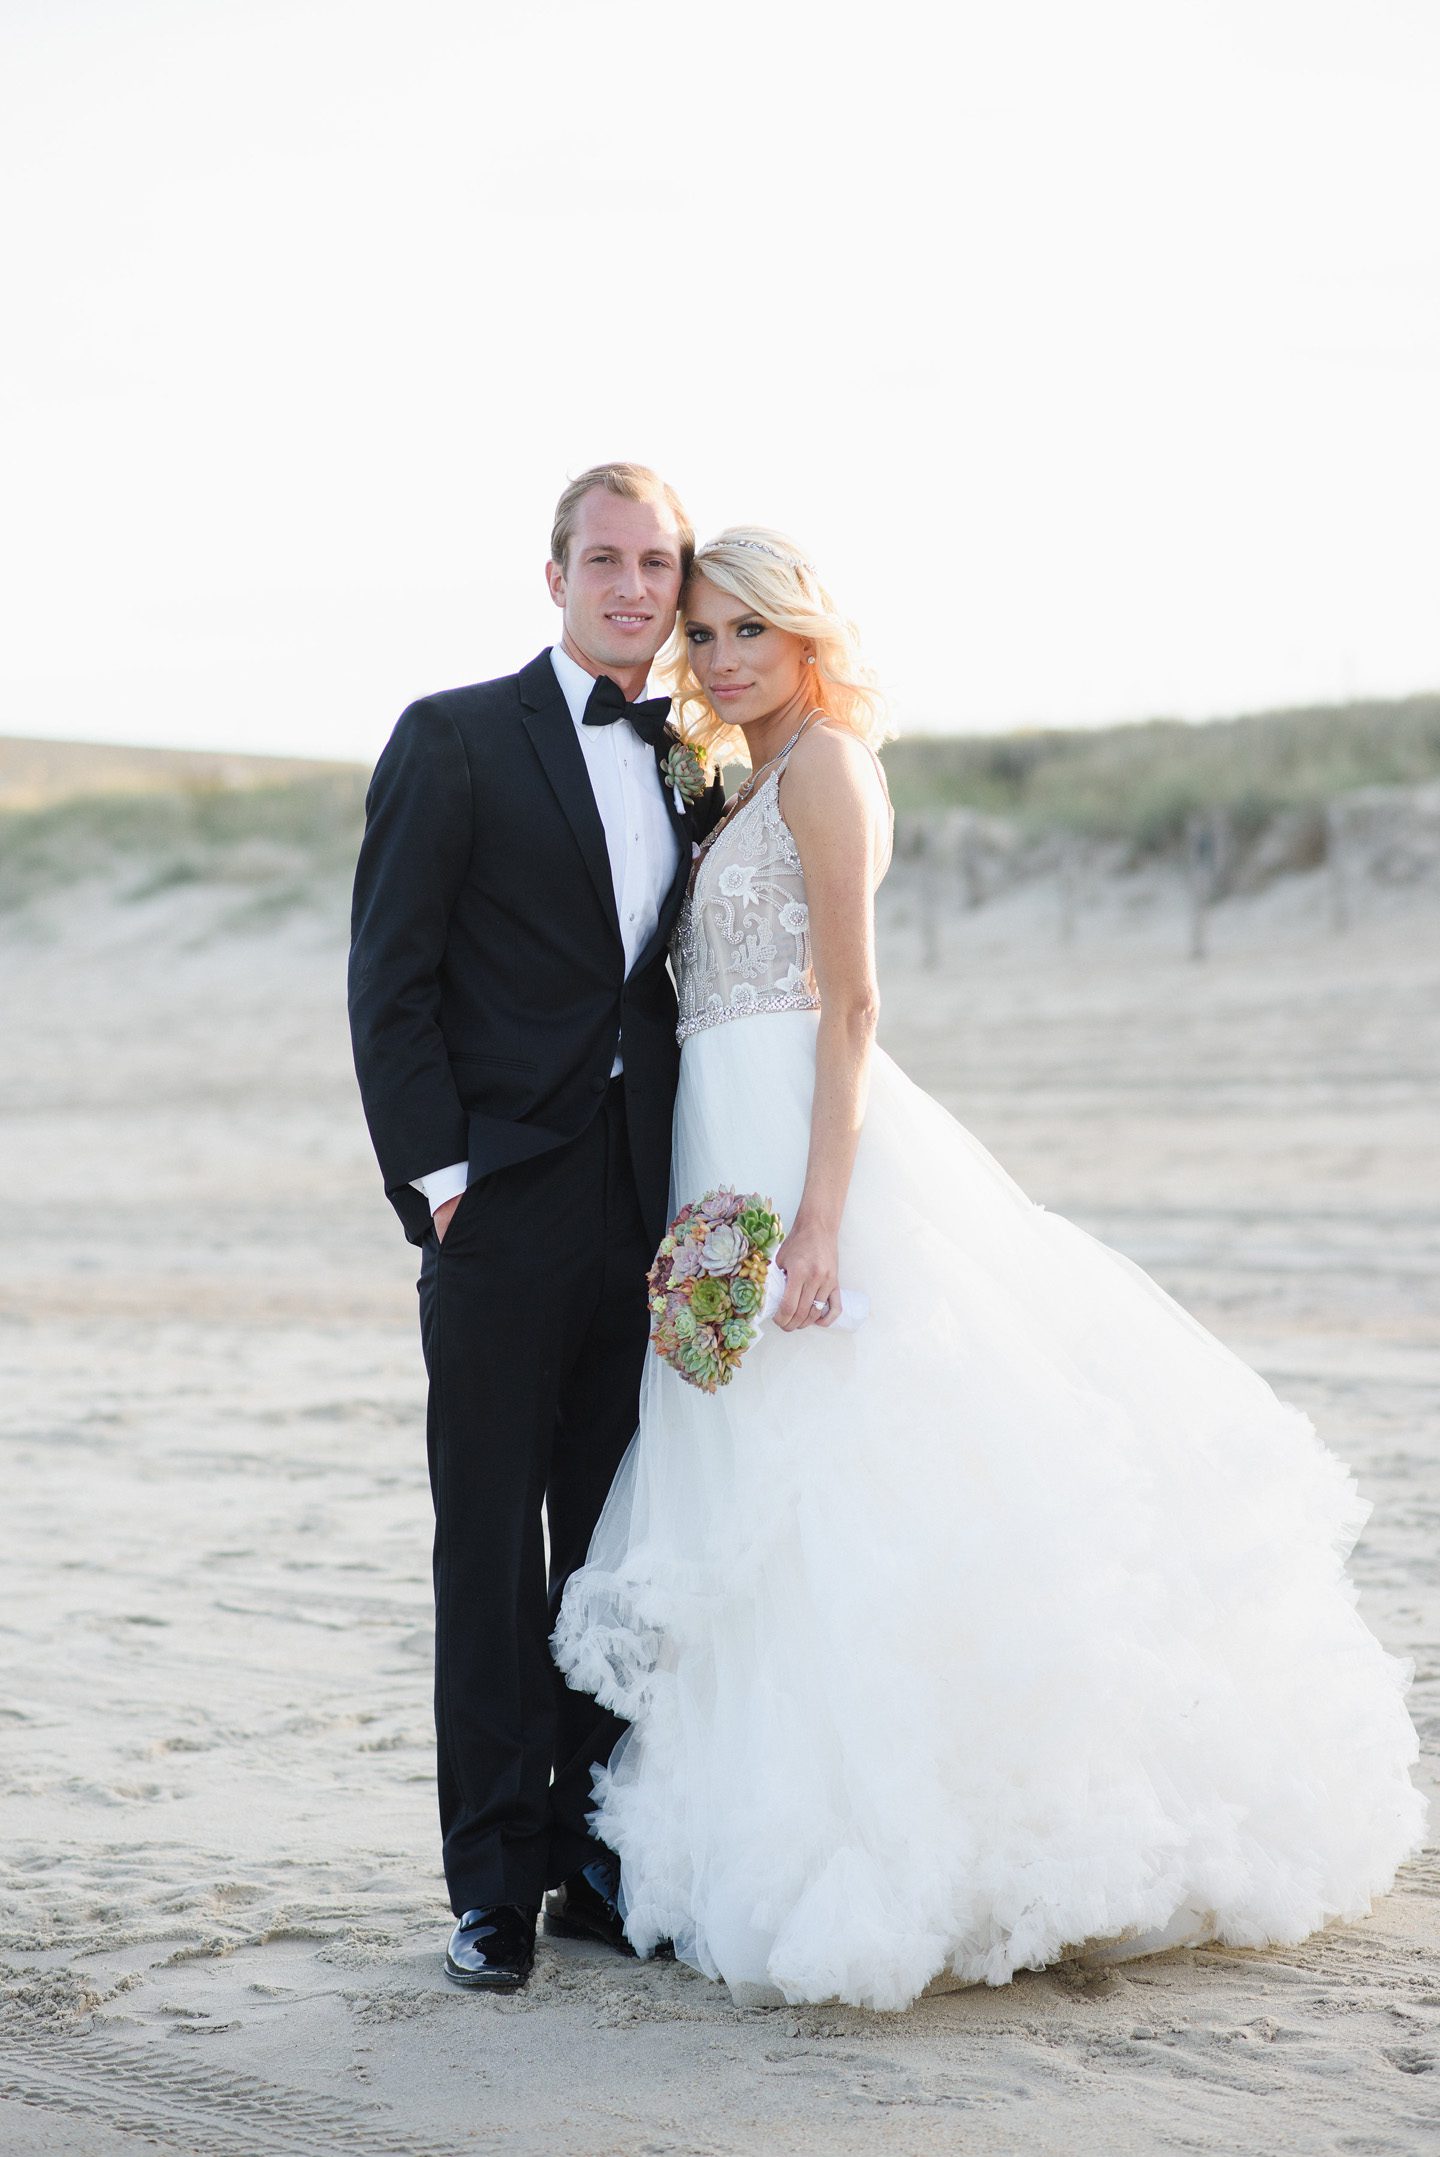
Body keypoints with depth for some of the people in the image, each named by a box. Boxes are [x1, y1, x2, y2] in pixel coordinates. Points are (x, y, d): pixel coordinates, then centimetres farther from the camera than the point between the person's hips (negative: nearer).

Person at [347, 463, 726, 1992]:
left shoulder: (693, 768, 14)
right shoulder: (456, 741, -2)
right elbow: (390, 979, -5)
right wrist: (436, 1171, -12)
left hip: (647, 1215, 5)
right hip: (504, 1206, -5)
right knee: (492, 1549, 1)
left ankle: (599, 1856, 19)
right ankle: (494, 1881, 8)